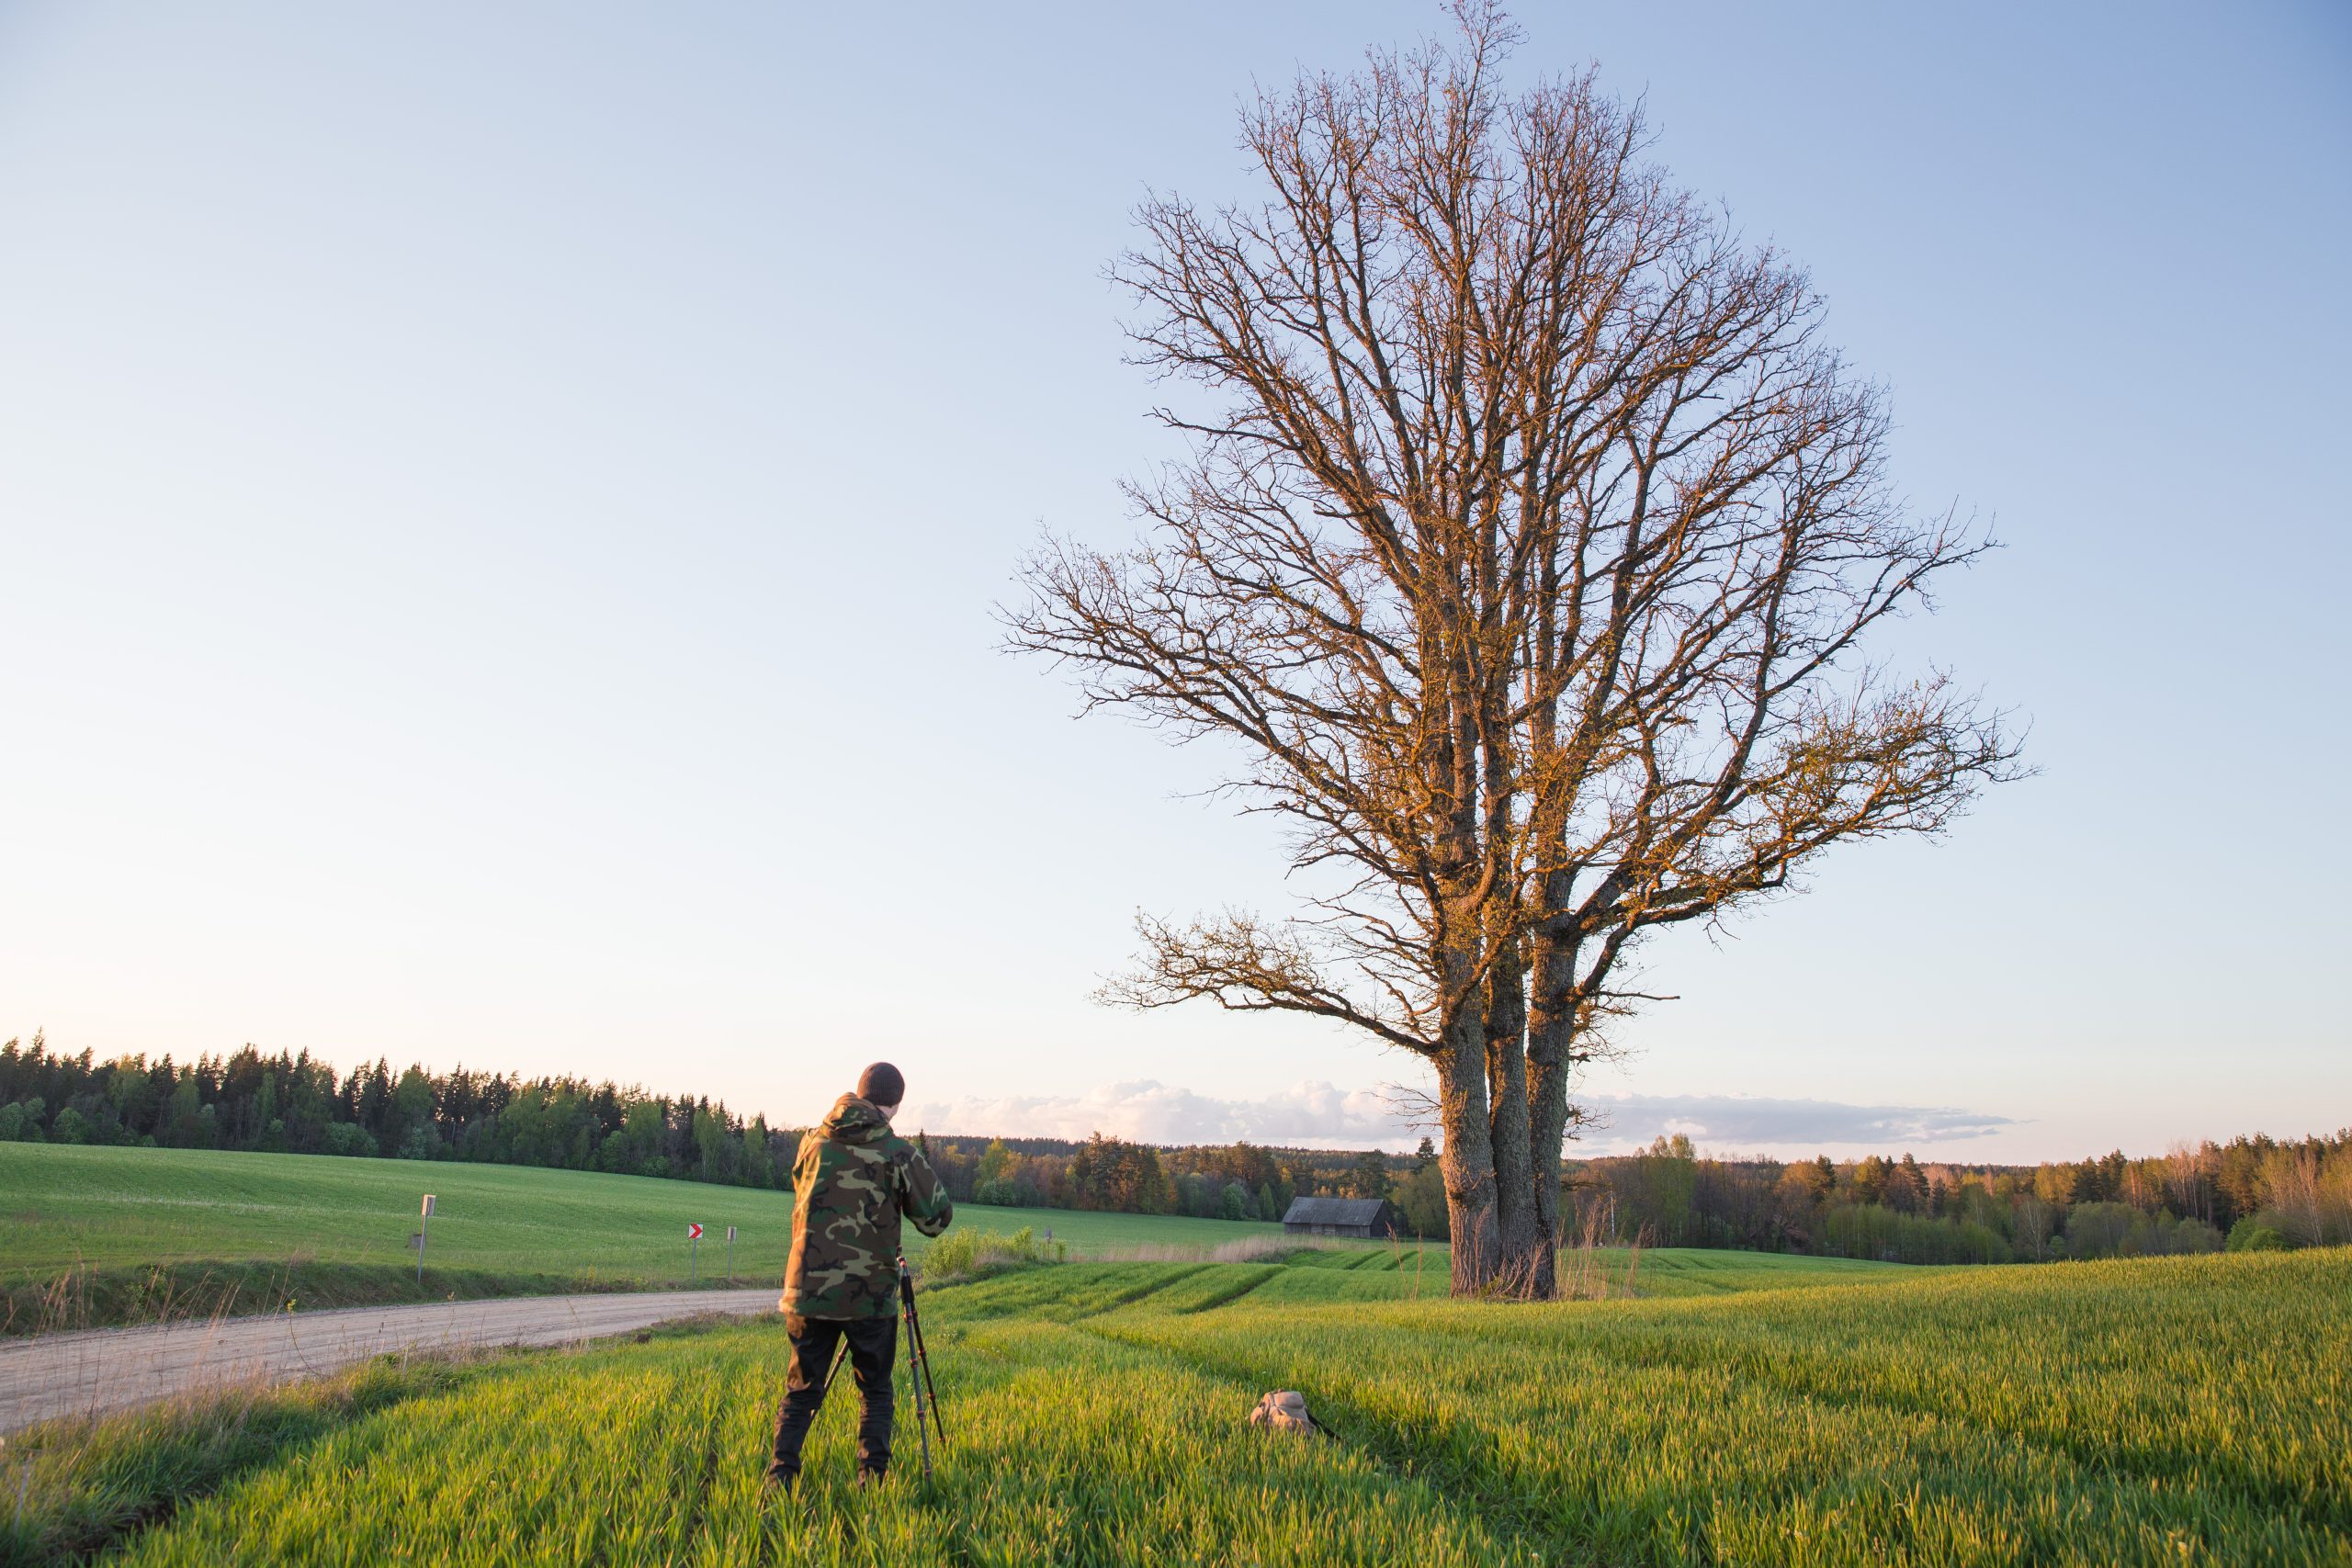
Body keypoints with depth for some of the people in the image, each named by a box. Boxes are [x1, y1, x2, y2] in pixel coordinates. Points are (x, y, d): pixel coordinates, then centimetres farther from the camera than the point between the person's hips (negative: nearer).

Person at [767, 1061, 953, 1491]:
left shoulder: (813, 1142, 4)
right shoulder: (897, 1153, -7)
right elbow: (936, 1217, -5)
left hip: (808, 1290, 2)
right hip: (870, 1294, -2)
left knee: (801, 1391, 13)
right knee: (875, 1393, 14)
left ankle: (780, 1479, 2)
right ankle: (871, 1480, 7)